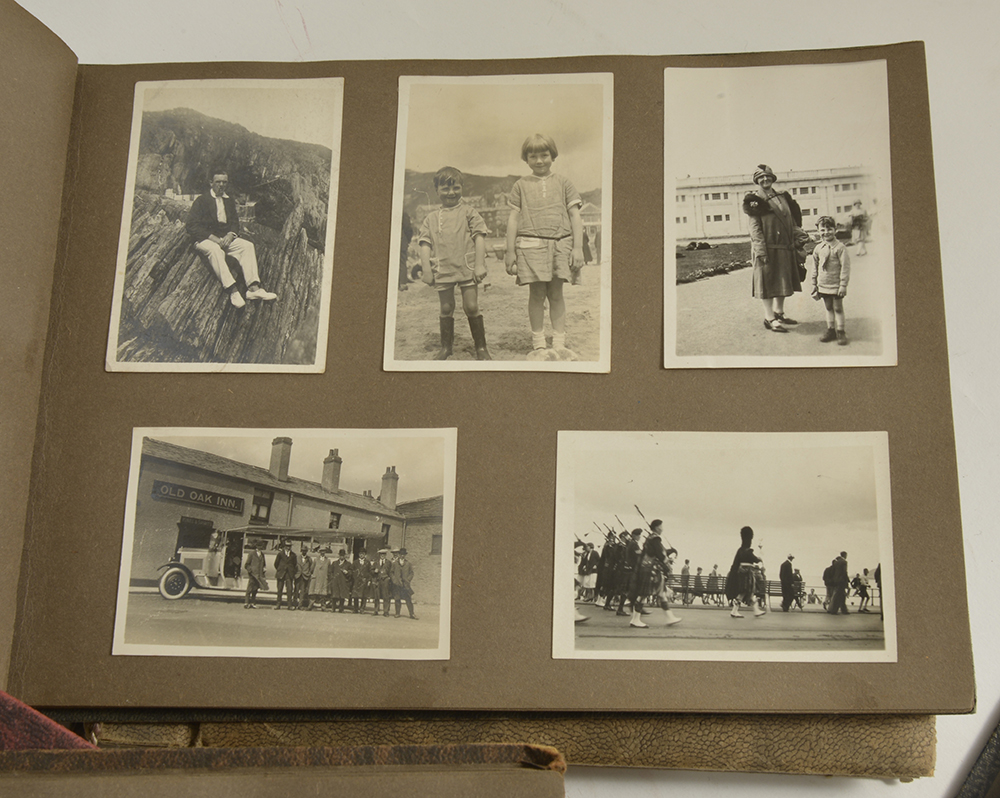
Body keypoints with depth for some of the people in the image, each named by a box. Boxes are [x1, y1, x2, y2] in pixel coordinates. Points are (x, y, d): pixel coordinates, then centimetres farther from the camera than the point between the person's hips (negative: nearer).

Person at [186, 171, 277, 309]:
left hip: (226, 238, 5)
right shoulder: (201, 200, 2)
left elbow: (235, 223, 15)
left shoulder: (230, 201, 20)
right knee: (214, 250, -38)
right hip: (205, 239, -5)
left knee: (248, 246, -21)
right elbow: (193, 226, -7)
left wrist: (230, 235, -10)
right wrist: (214, 238, -17)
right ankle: (233, 291, -52)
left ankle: (253, 288, -36)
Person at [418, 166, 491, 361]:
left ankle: (481, 348, 7)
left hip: (467, 268, -2)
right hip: (442, 270, 2)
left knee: (471, 307, -4)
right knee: (446, 309, 9)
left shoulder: (468, 212, 4)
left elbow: (479, 237, 0)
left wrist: (479, 264, -8)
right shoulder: (432, 218, 10)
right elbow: (425, 244, 8)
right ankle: (445, 347, 22)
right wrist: (426, 269, -2)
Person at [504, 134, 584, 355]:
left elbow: (575, 216, 8)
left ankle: (559, 341, 9)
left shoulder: (562, 183, 11)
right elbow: (513, 219, 10)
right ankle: (538, 341, 7)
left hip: (560, 244, 0)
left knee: (556, 293, 3)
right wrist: (510, 251, 5)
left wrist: (578, 248, 1)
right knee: (536, 293, 0)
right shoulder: (521, 185, 10)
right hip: (531, 244, 0)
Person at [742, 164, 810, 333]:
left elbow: (792, 221, 18)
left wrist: (798, 238, 9)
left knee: (783, 282, 13)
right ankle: (769, 319, -2)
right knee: (767, 283, -5)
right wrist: (761, 250, -19)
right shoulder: (753, 200, -4)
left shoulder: (783, 197, 16)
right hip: (767, 248, -7)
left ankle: (779, 313, 26)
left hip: (785, 248, 7)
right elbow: (754, 228, -11)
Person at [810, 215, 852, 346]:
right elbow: (815, 267, 14)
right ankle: (830, 330, 24)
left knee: (838, 308, 2)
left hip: (836, 285, -5)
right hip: (823, 285, 5)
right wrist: (814, 284, 13)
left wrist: (843, 285, -14)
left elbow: (845, 267, -12)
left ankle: (840, 331, 10)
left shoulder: (840, 248, -12)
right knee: (828, 308, 14)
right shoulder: (818, 249, 5)